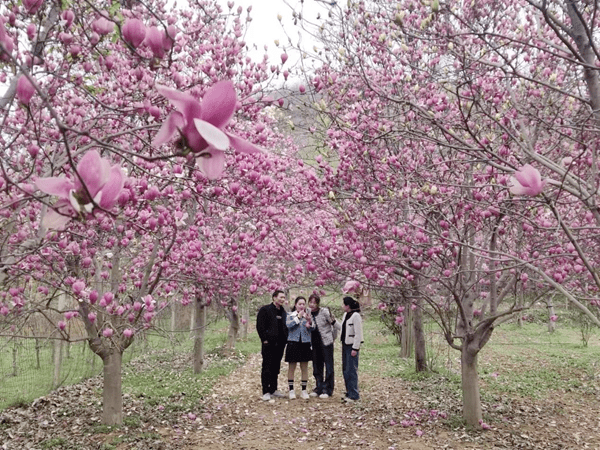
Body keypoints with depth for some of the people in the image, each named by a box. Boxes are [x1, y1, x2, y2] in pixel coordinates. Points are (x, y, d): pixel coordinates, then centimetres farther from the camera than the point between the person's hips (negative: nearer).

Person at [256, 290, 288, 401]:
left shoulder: (283, 312, 16)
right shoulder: (265, 310, -4)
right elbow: (260, 326, -9)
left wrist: (285, 340, 9)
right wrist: (264, 339, -13)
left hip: (280, 344, 7)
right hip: (269, 344, -6)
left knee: (276, 368, 12)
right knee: (267, 368, -3)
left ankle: (273, 389, 21)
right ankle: (266, 392, 1)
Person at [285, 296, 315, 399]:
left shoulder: (308, 315, 7)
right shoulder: (290, 315, 2)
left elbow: (313, 328, -3)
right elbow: (288, 325, -15)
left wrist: (309, 321, -22)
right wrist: (298, 317, -19)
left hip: (305, 344, 2)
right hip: (293, 343, -2)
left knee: (304, 368, 7)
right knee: (292, 367, 3)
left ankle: (304, 390, 15)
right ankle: (291, 390, 12)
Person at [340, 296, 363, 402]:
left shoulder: (356, 316, -13)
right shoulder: (345, 315, 14)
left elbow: (358, 334, -16)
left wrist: (355, 348, -17)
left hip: (352, 346, -9)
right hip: (345, 345, 9)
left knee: (351, 370, -7)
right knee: (345, 370, 12)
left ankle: (353, 395, 0)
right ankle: (349, 392, 22)